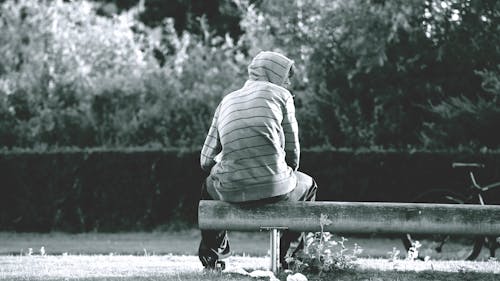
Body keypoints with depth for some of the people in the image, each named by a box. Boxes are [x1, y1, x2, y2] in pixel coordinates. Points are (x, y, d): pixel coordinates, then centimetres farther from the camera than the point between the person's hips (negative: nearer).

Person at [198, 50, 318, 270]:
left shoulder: (227, 101, 15)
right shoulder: (281, 95, 5)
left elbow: (206, 161, 12)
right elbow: (292, 152, 5)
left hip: (232, 192, 3)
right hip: (275, 188, -3)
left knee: (209, 185, 39)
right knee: (307, 185, 32)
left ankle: (211, 254, 39)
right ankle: (291, 256, 26)